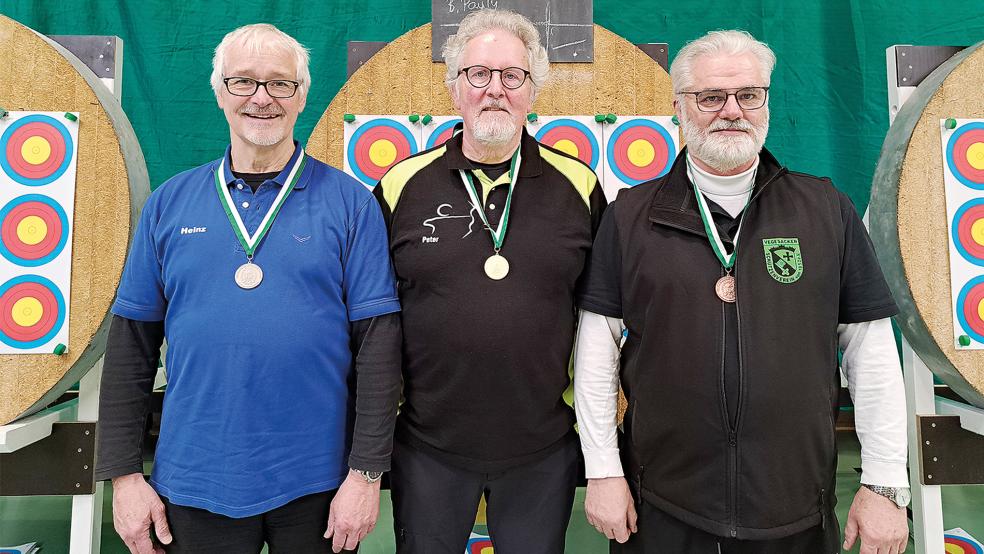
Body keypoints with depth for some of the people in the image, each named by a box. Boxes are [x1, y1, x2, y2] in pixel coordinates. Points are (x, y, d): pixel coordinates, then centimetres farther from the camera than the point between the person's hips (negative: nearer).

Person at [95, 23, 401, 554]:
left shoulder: (349, 202, -5)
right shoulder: (170, 202, 3)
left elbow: (377, 343, -7)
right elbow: (131, 344, 5)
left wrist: (366, 473, -9)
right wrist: (123, 474, 3)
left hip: (317, 485, -2)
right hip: (195, 485, 2)